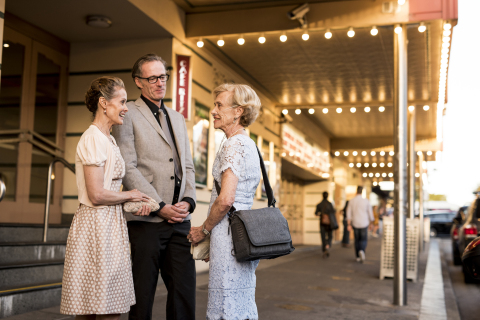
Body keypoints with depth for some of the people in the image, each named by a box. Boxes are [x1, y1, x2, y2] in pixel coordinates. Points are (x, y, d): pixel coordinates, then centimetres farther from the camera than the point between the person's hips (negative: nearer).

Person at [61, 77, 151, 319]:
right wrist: (129, 195, -5)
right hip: (96, 225, -9)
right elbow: (96, 195, -19)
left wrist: (133, 204, 8)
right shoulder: (93, 138, -13)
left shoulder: (108, 139, 17)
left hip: (110, 225, 9)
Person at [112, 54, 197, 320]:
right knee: (143, 294, 2)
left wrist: (188, 201, 0)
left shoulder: (177, 118, 21)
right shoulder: (128, 114, 1)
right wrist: (160, 207, -13)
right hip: (146, 219, -5)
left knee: (184, 291, 4)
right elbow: (128, 168, -8)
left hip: (179, 218, 5)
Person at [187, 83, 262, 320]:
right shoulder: (249, 145, 17)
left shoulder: (234, 145, -13)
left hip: (229, 230, -10)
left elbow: (225, 200, -21)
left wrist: (203, 230, -6)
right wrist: (211, 232, 21)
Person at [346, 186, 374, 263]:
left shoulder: (351, 201, -4)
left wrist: (349, 225, 1)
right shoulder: (366, 201, -9)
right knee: (364, 240, 7)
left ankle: (358, 257, 19)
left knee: (357, 240, 16)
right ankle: (361, 251, -21)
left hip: (355, 224, 2)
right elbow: (370, 213, -3)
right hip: (364, 224, -2)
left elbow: (348, 214, -4)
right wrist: (371, 223, 11)